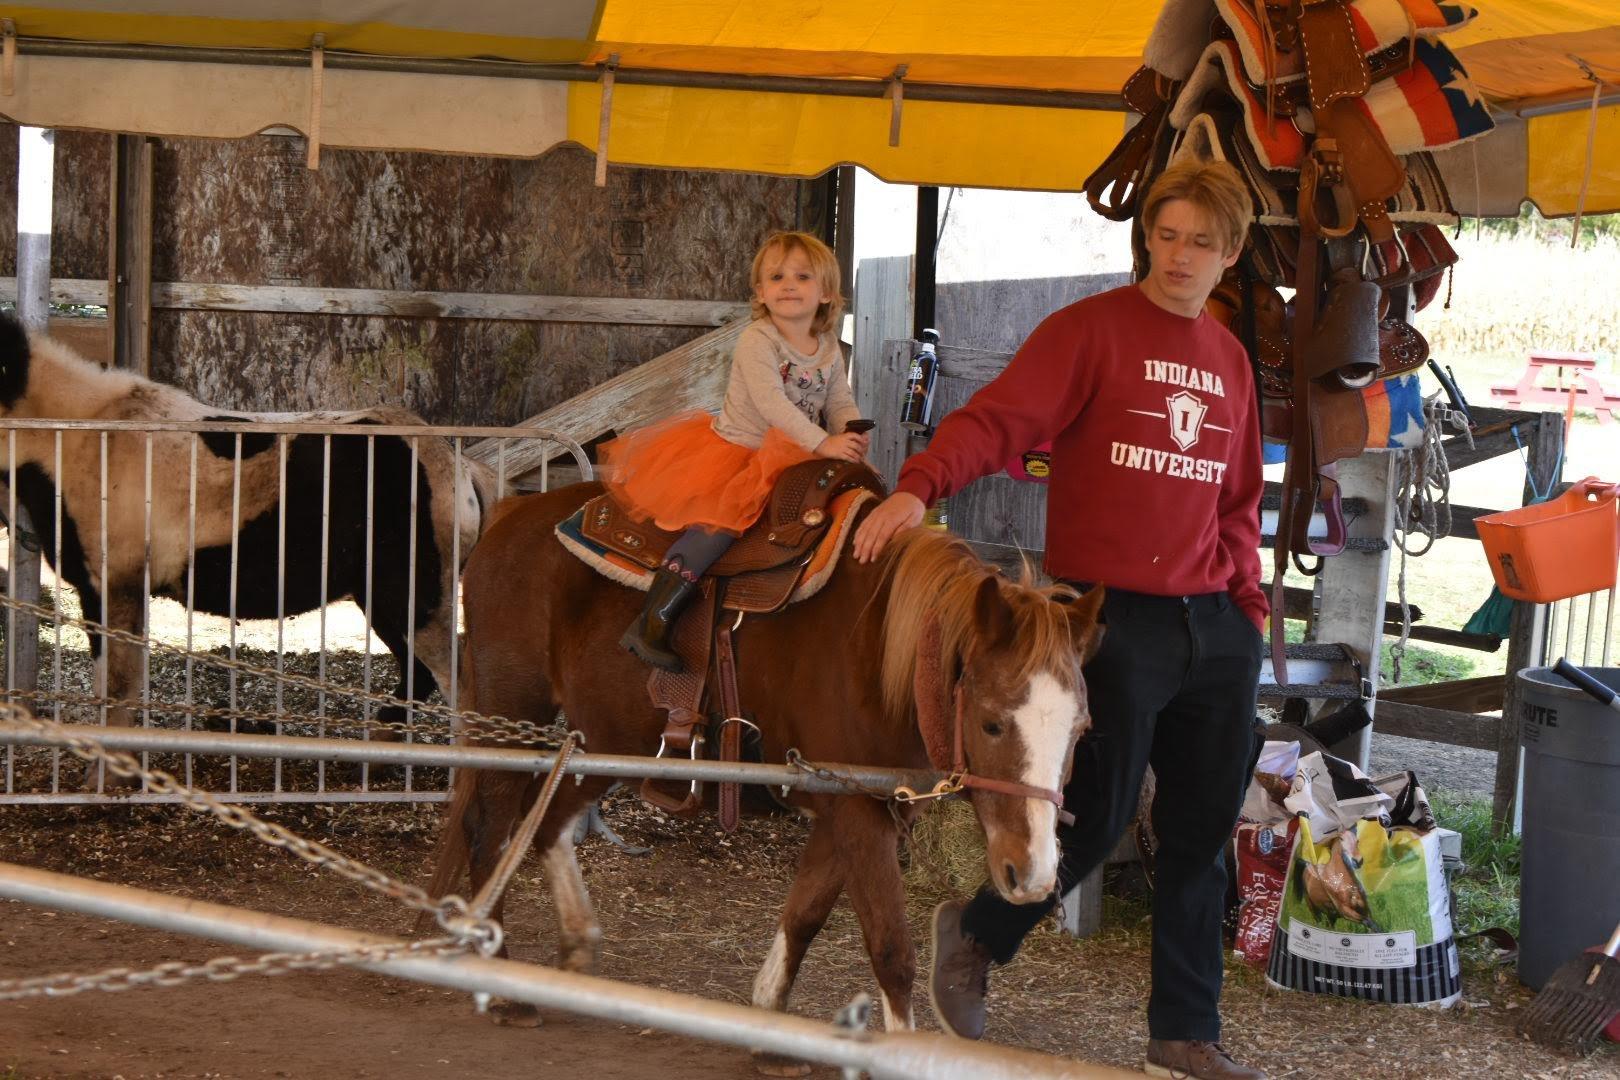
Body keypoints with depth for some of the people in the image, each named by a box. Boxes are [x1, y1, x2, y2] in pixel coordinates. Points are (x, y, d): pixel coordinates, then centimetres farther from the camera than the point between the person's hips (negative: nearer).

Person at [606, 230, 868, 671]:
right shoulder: (756, 341, -14)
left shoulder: (829, 348, 8)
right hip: (735, 449, -8)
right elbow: (771, 403, -26)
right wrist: (822, 443, -33)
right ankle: (652, 621, -29)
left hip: (787, 461, 8)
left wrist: (853, 434, -17)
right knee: (724, 517, -29)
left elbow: (841, 402, 8)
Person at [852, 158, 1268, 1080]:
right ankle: (976, 934, 23)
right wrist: (919, 487, -33)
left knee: (1204, 833, 8)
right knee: (1100, 816, -5)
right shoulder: (1091, 330, -5)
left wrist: (1250, 602, 12)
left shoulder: (1229, 360, 14)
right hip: (1114, 614, -6)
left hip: (1213, 625, 6)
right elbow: (998, 419, -17)